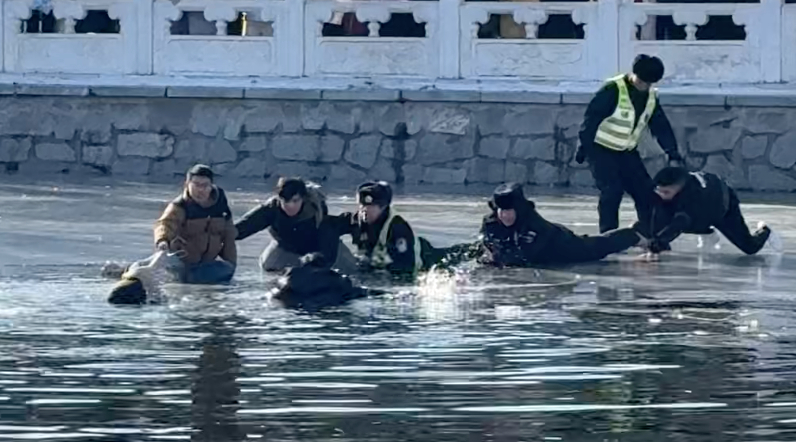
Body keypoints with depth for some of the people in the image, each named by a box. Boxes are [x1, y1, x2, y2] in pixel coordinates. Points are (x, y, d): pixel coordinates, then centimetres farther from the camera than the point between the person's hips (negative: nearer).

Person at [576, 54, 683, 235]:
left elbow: (661, 127, 3)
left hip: (627, 152, 6)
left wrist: (673, 155, -8)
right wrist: (584, 147, -22)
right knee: (612, 191, -21)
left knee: (646, 192, 0)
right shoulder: (613, 90, -21)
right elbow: (591, 118, -21)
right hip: (601, 150, -6)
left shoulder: (651, 96, 1)